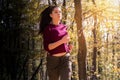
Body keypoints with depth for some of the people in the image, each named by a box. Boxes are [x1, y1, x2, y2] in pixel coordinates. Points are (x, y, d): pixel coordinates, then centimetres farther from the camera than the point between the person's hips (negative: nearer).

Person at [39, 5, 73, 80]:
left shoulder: (64, 27, 8)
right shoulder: (48, 28, -7)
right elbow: (47, 47, -16)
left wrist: (68, 46, 7)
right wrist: (61, 41, -25)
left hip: (65, 58, 3)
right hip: (53, 60, -3)